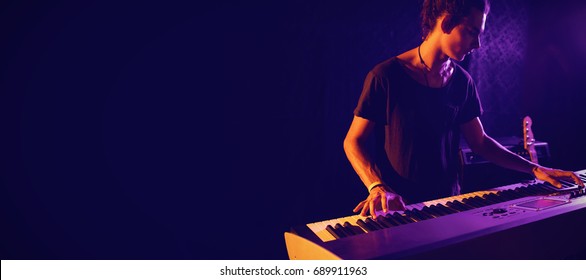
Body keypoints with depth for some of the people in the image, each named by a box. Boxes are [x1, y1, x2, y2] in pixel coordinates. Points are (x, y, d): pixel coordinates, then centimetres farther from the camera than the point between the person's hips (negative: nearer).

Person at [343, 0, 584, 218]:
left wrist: (534, 169, 8)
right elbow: (353, 141, -8)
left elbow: (479, 141, 16)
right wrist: (377, 187, -24)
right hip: (398, 209, -5)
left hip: (448, 204, 5)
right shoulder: (386, 77, -10)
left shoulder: (462, 81, 7)